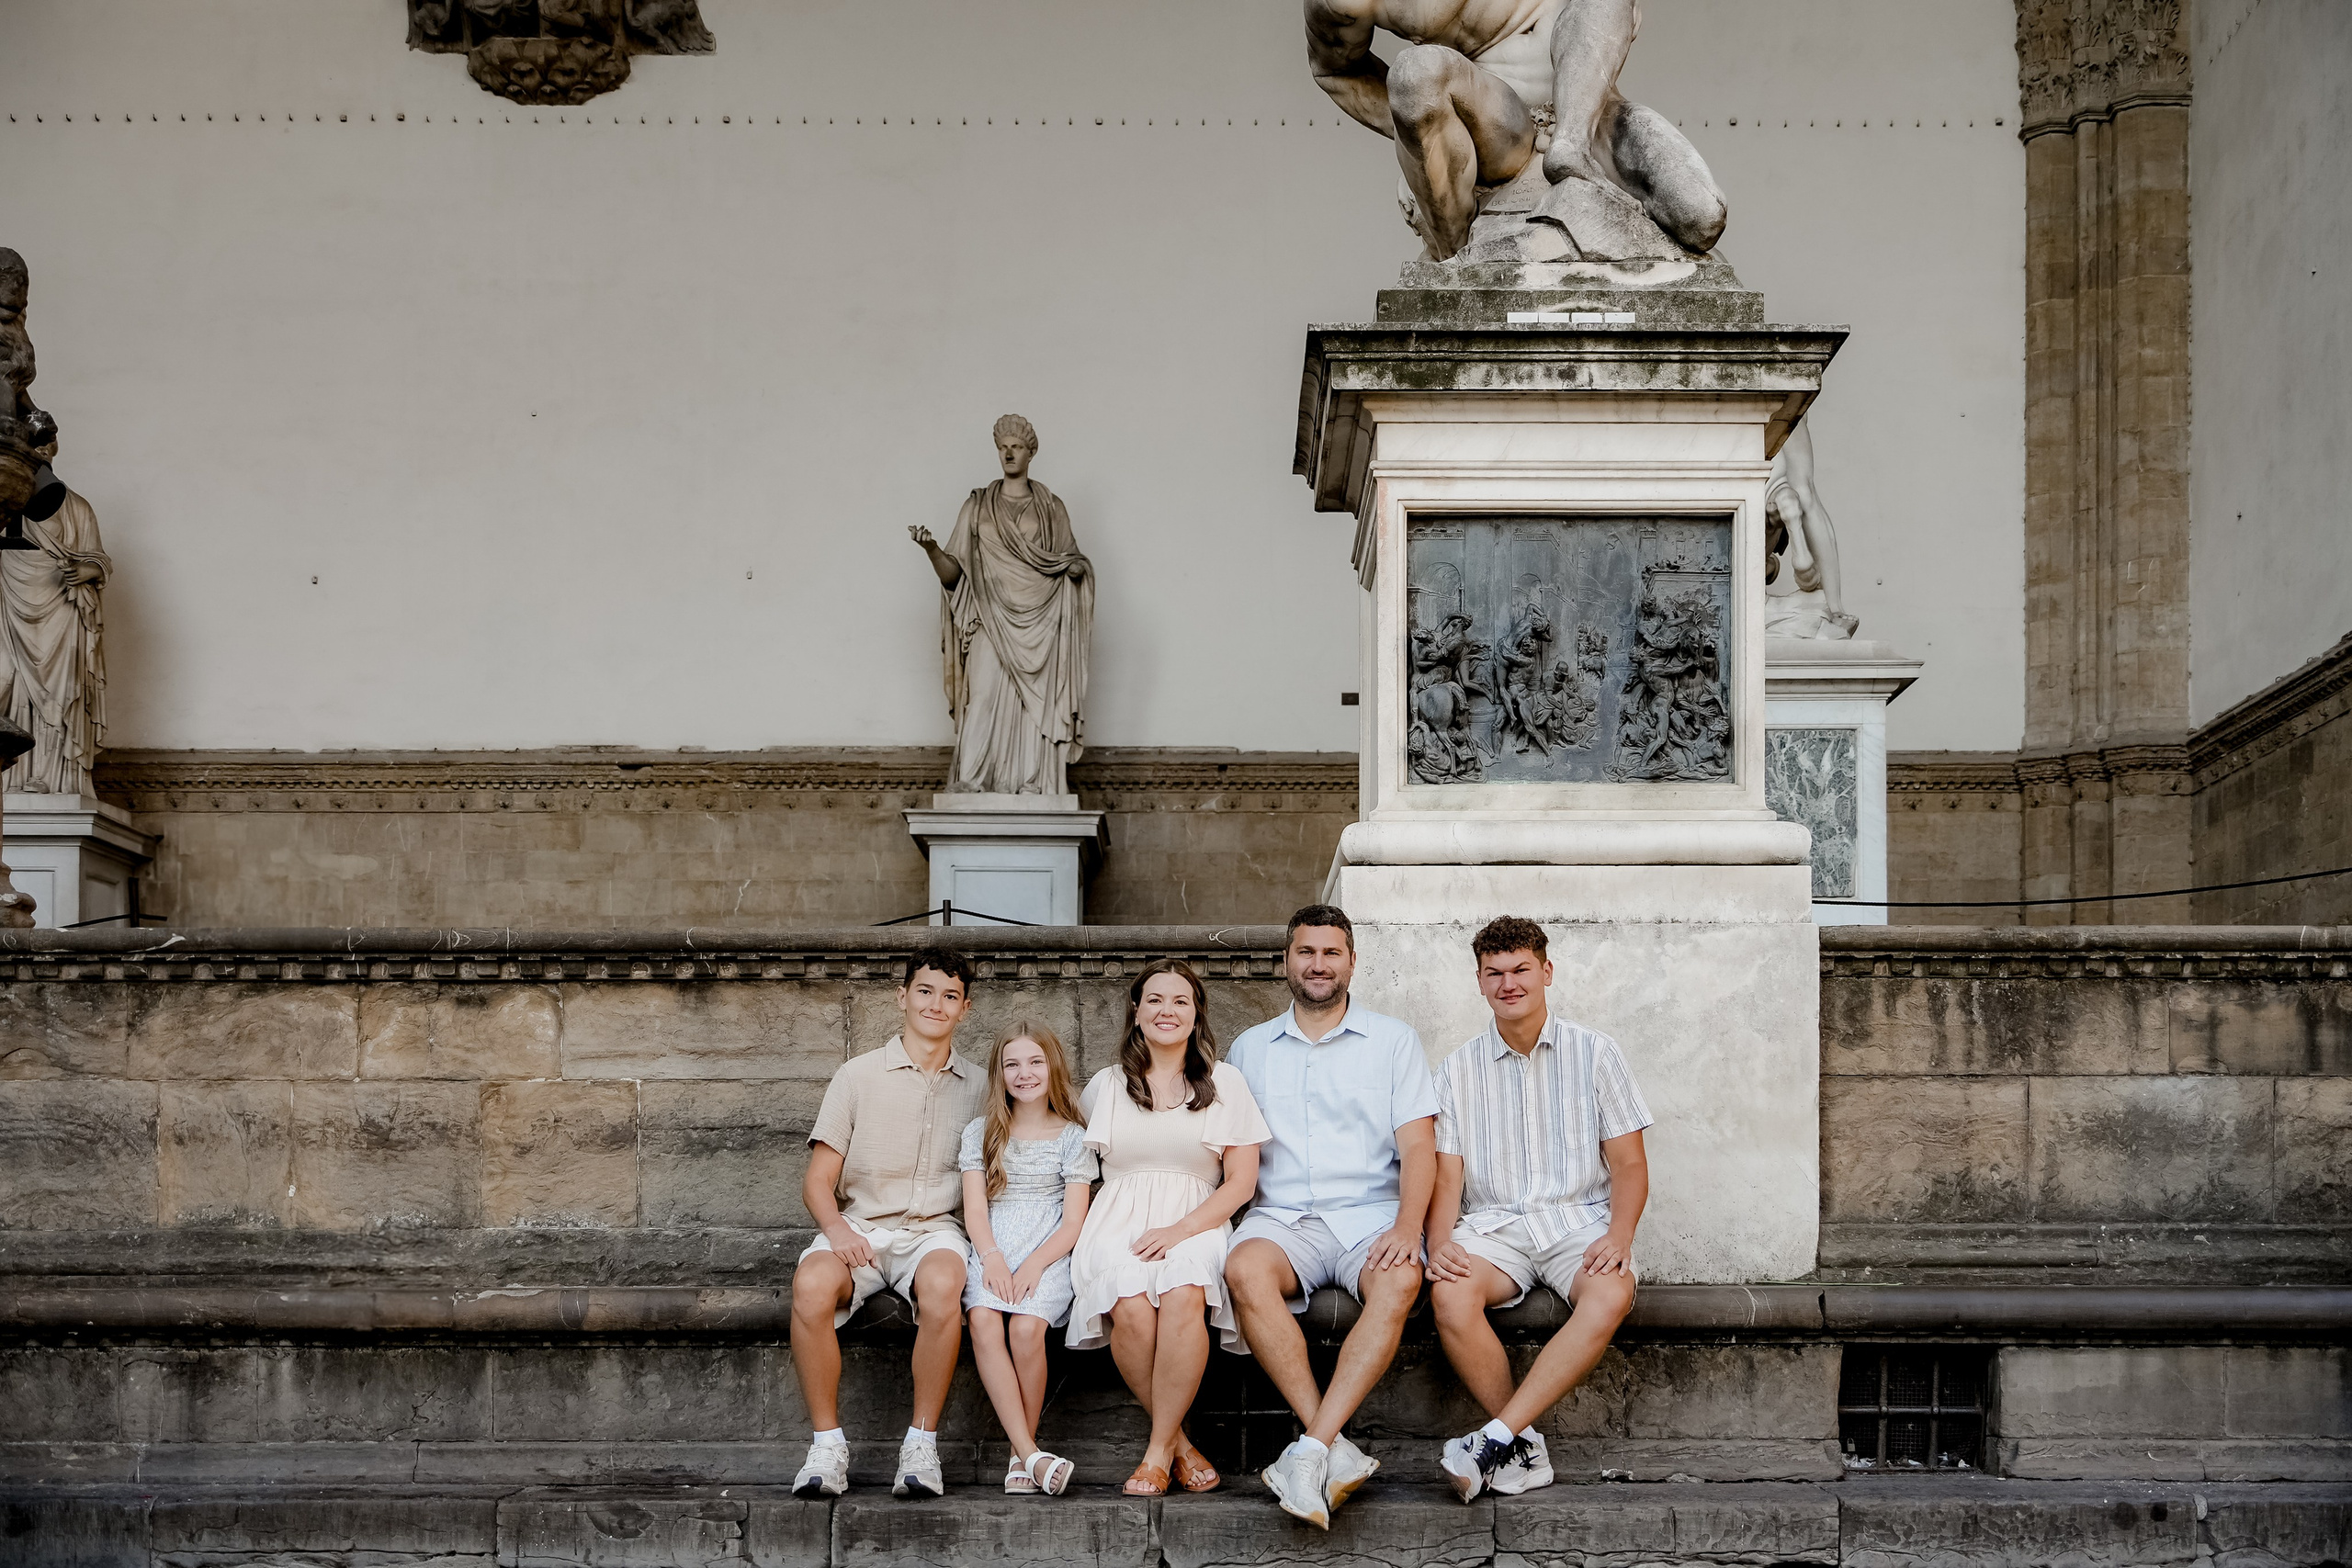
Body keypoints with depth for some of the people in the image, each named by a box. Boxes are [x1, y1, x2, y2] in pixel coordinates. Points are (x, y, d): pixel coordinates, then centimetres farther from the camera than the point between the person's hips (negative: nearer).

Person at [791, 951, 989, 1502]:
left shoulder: (978, 1087, 13)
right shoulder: (858, 1076, 7)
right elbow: (817, 1180, 5)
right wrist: (836, 1228, -16)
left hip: (934, 1228, 0)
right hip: (859, 1225, 0)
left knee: (943, 1287, -36)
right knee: (812, 1285, -34)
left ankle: (921, 1445, -23)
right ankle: (828, 1444, -20)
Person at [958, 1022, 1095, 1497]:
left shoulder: (1072, 1136, 10)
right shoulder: (981, 1133, 16)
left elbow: (1074, 1221, 3)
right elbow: (975, 1209, 6)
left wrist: (1034, 1265, -13)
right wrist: (992, 1258, -13)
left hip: (1048, 1256, -1)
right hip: (992, 1253, 2)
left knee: (1025, 1326, -31)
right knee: (984, 1321, -30)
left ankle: (1022, 1455, -18)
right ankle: (1032, 1455, -33)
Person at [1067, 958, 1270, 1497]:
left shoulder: (1224, 1082, 12)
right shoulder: (1106, 1085, 18)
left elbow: (1242, 1181, 6)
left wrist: (1179, 1231, -10)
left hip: (1195, 1223, -1)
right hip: (1119, 1223, 1)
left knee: (1183, 1295, -36)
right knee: (1131, 1306, -34)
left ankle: (1158, 1450, -23)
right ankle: (1178, 1439, -15)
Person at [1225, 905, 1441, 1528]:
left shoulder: (1393, 1040, 11)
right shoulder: (1249, 1049, 18)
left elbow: (1418, 1145, 2)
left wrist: (1407, 1226, -16)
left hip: (1370, 1213, -1)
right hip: (1283, 1216, 1)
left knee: (1399, 1282, -36)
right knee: (1245, 1271, -34)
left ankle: (1310, 1453, -40)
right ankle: (1338, 1453, -35)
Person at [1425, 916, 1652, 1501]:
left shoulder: (1594, 1053, 8)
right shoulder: (1458, 1070, 13)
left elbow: (1629, 1165, 6)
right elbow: (1447, 1173, 7)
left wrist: (1619, 1235, -14)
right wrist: (1440, 1243, -13)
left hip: (1580, 1218, -1)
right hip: (1493, 1222, 1)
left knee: (1610, 1296, -36)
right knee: (1449, 1293, -33)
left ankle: (1497, 1437, -35)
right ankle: (1524, 1450, -23)